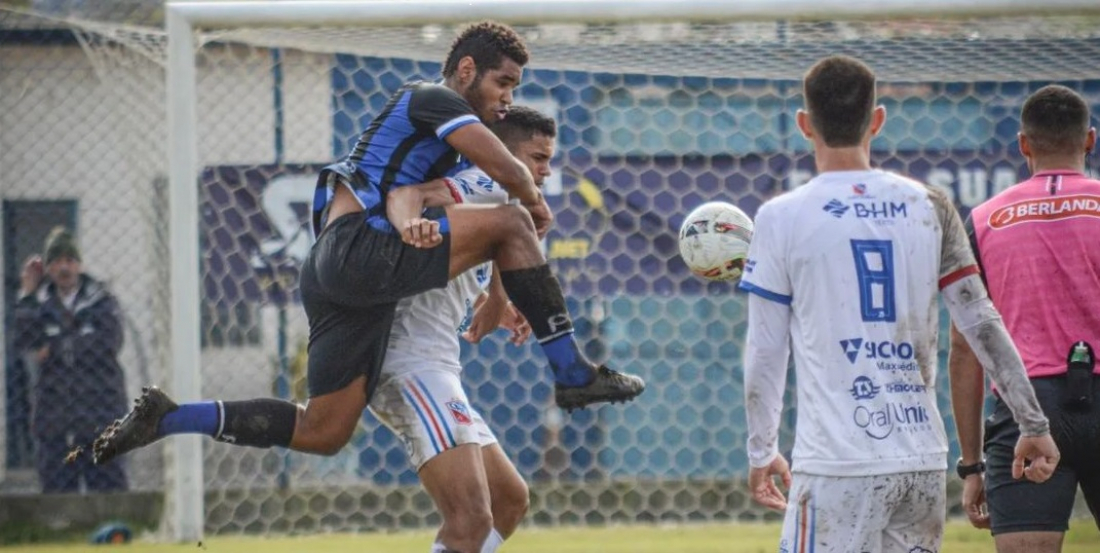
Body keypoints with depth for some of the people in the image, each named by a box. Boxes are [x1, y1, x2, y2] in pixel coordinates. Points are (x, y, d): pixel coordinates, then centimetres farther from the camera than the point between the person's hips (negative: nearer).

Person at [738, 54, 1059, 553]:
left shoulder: (783, 218, -3)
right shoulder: (928, 207, 6)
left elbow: (765, 353, 1)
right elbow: (983, 325, 5)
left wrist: (761, 452, 13)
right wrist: (1033, 424, 11)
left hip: (839, 463, -4)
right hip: (925, 461, 5)